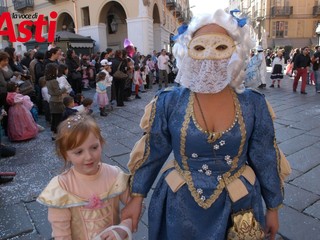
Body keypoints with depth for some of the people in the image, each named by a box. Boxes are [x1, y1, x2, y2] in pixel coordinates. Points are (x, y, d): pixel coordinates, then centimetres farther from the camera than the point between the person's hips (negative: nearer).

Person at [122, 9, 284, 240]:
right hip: (182, 208, 0)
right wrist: (136, 198, 0)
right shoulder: (169, 103, -14)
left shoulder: (253, 104, -11)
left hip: (237, 206, 1)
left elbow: (265, 159, -1)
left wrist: (273, 208, 8)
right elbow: (151, 154, -4)